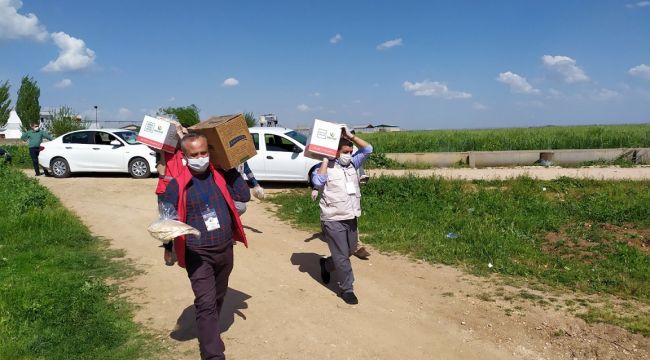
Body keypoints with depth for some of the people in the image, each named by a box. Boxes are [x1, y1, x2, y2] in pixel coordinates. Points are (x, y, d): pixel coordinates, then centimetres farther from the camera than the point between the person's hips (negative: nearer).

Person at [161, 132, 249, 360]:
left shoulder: (220, 176, 0)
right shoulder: (177, 184, -11)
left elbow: (244, 196, -5)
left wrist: (231, 170, -6)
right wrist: (170, 248, -18)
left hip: (225, 250, 5)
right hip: (198, 255, -4)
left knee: (218, 299, 23)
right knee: (206, 304, -10)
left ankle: (209, 331, 47)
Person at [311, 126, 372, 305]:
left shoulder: (352, 164, 9)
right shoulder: (326, 167, -7)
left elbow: (368, 149, 7)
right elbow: (318, 181, -27)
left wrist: (350, 136, -1)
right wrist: (326, 160, -18)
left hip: (351, 218, 7)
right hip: (333, 220, -7)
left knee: (350, 251, 20)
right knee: (342, 255, -1)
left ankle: (326, 264, 44)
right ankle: (347, 289, 12)